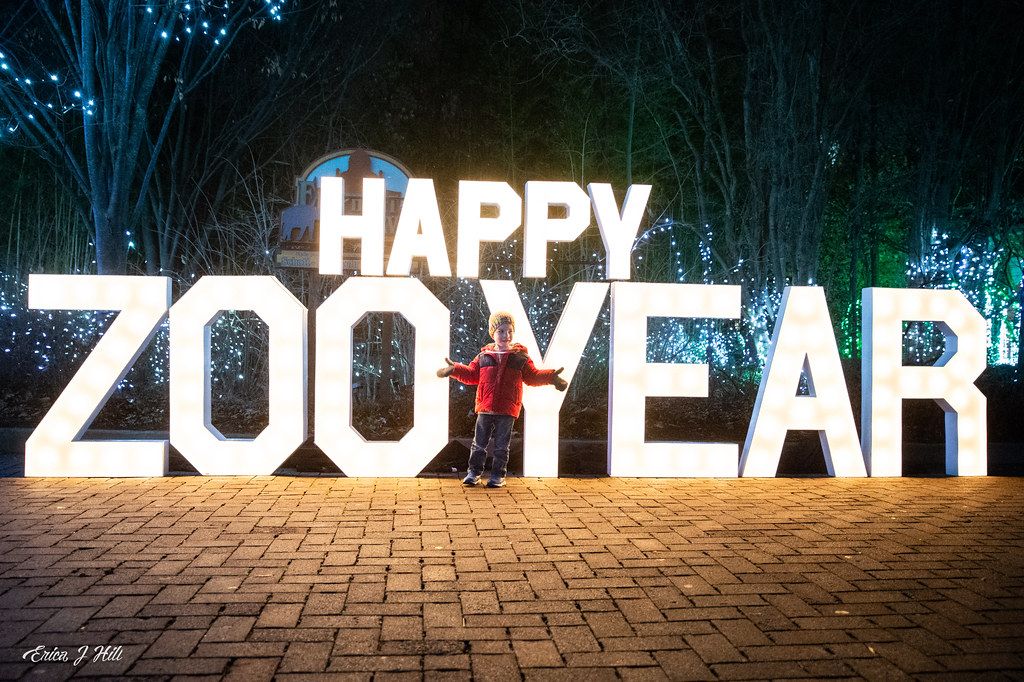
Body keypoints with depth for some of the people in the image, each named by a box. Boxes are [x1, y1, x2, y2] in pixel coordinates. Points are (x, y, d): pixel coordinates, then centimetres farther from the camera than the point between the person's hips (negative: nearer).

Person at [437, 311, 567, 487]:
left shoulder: (520, 357, 2)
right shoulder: (484, 356, 6)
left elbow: (532, 376, 5)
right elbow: (472, 375, 11)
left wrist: (550, 377, -7)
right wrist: (455, 369, 0)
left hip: (507, 409, -1)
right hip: (485, 407, 1)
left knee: (501, 445, 7)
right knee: (479, 442, 8)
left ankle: (498, 475, 18)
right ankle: (474, 471, 21)